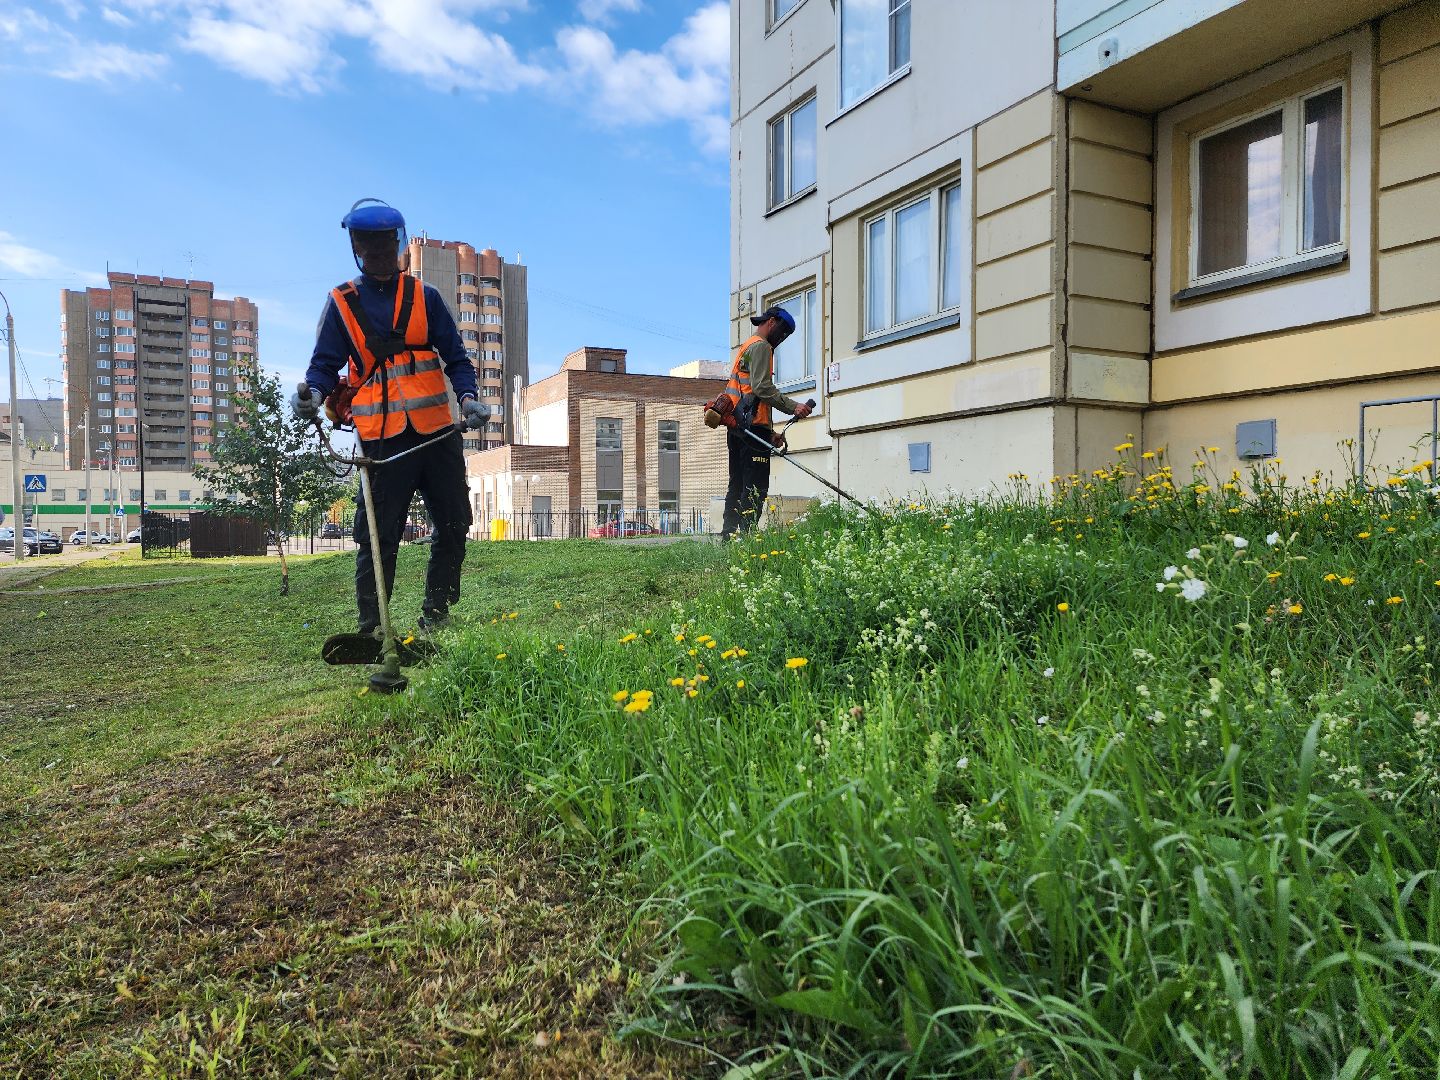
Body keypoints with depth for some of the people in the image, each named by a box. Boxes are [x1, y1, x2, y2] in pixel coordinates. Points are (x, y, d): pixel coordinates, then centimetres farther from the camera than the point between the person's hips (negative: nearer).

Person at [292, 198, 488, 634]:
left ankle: (436, 615, 20)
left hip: (439, 432, 3)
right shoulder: (341, 303, 9)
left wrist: (467, 397, -8)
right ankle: (371, 628, 4)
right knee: (379, 537, -4)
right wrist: (313, 393, -15)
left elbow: (455, 357, 10)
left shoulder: (424, 296, 11)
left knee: (454, 524, 6)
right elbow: (325, 364, 7)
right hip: (383, 437, -2)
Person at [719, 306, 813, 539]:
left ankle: (728, 535, 11)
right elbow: (762, 387, -16)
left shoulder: (746, 347, 29)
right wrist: (793, 407, -16)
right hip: (753, 425, -10)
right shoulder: (760, 346, -3)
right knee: (756, 487, -12)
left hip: (737, 427, 10)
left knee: (737, 485, 11)